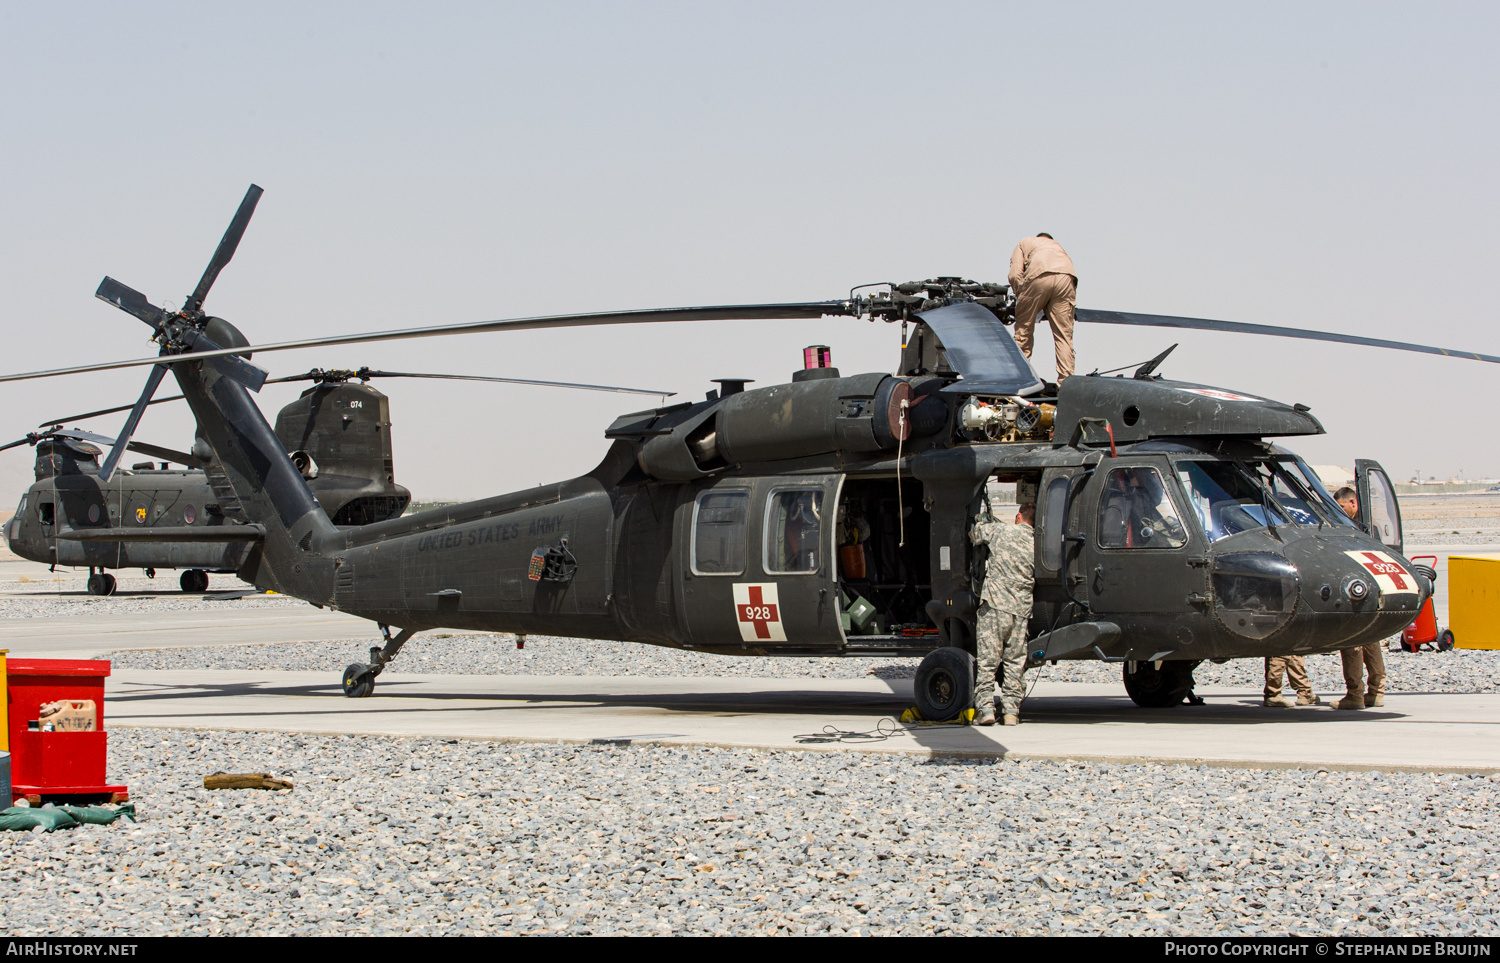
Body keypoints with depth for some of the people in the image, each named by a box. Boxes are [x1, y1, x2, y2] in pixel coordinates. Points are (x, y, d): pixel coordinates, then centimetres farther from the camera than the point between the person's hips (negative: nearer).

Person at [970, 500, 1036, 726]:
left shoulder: (1000, 531, 1)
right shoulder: (1038, 545, 6)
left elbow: (975, 533, 17)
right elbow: (1038, 577, 15)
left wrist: (984, 520, 39)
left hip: (995, 603, -2)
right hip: (1022, 609, 3)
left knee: (987, 659, -1)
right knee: (1015, 662, 9)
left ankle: (985, 708, -8)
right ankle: (1011, 709, 7)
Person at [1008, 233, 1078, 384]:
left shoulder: (1024, 243, 32)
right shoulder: (1058, 246, 43)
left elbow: (1015, 275, 15)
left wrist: (1021, 298, 26)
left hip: (1039, 275, -3)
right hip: (1066, 277, 3)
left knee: (1023, 331, 10)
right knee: (1064, 335, 5)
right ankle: (1066, 381, 0)